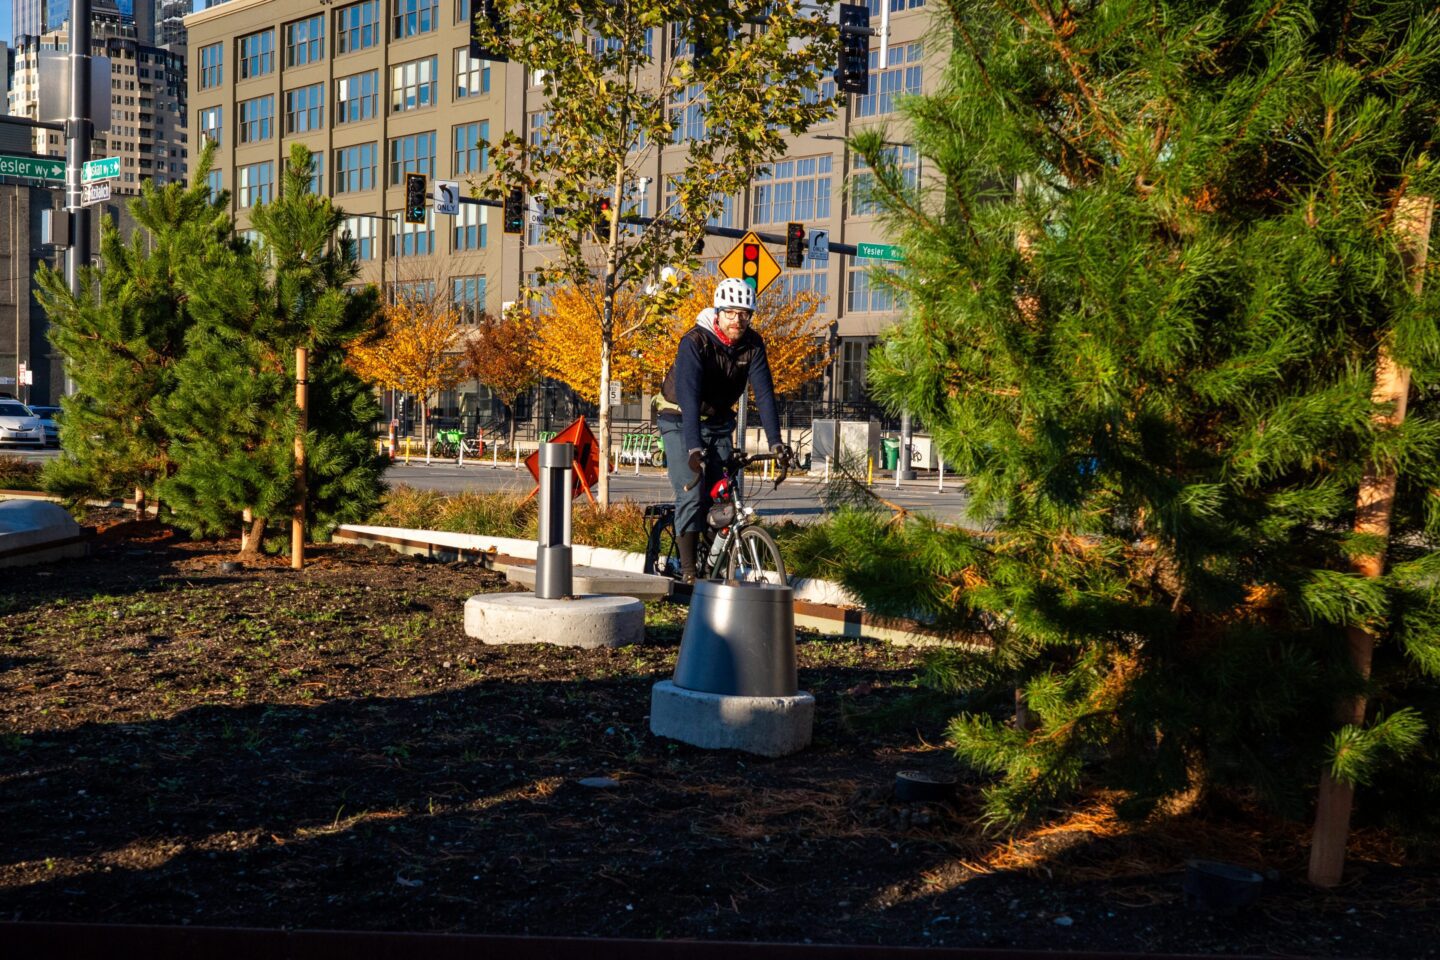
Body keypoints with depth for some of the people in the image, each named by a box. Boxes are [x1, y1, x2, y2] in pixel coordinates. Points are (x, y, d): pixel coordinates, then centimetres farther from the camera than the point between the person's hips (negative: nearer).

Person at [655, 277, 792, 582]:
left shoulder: (753, 344, -13)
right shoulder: (694, 342, -27)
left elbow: (764, 393, -18)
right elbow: (689, 397, -36)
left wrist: (775, 442, -30)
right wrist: (694, 448, -47)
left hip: (719, 421, 5)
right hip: (680, 421, -4)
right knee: (692, 494, -16)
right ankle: (687, 571, -10)